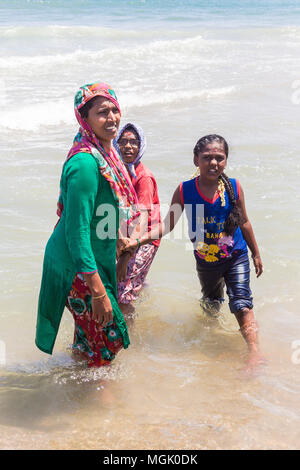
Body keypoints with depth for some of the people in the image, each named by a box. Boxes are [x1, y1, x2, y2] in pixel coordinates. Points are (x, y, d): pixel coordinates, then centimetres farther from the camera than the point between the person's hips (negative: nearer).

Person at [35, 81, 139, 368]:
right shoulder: (85, 163, -27)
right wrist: (98, 292, -29)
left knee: (90, 331, 26)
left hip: (92, 261, 9)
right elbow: (77, 232, -29)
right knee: (109, 340, 5)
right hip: (77, 268, -9)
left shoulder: (105, 152, 3)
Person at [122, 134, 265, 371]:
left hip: (236, 257, -2)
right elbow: (168, 225, -8)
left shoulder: (234, 187, -12)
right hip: (205, 262, 2)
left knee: (242, 304, -15)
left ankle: (255, 352, -15)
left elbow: (244, 222, 1)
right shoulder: (184, 190, -15)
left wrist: (256, 254, 9)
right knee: (211, 306, 25)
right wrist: (138, 240, -20)